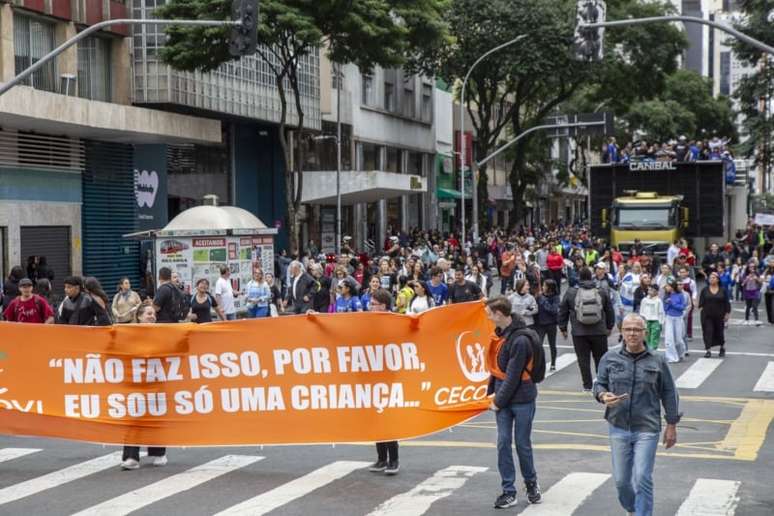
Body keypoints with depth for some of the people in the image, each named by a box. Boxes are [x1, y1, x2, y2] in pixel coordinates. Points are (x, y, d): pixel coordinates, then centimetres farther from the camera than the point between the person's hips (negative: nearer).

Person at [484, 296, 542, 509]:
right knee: (503, 443, 3)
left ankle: (531, 484, 28)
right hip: (503, 398, 7)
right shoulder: (502, 332, 3)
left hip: (522, 400, -7)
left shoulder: (520, 340, -22)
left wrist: (498, 401, -13)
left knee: (522, 444, 5)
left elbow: (513, 376, -19)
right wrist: (491, 392, 8)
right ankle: (508, 491, 8)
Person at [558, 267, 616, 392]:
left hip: (579, 333, -1)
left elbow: (563, 312, 4)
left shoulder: (570, 293, -1)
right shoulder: (601, 292, 1)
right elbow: (610, 311, 9)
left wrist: (563, 328, 15)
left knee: (583, 359, 5)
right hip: (599, 332, 1)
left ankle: (587, 385, 5)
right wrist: (609, 326, 22)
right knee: (600, 359, 10)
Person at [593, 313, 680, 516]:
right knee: (621, 480, 10)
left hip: (646, 429, -2)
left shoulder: (657, 361, -1)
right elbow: (599, 384, 9)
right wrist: (603, 396, -15)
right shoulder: (610, 358, 2)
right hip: (618, 428, 2)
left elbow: (669, 394, 4)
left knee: (642, 479, -9)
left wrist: (671, 426, 4)